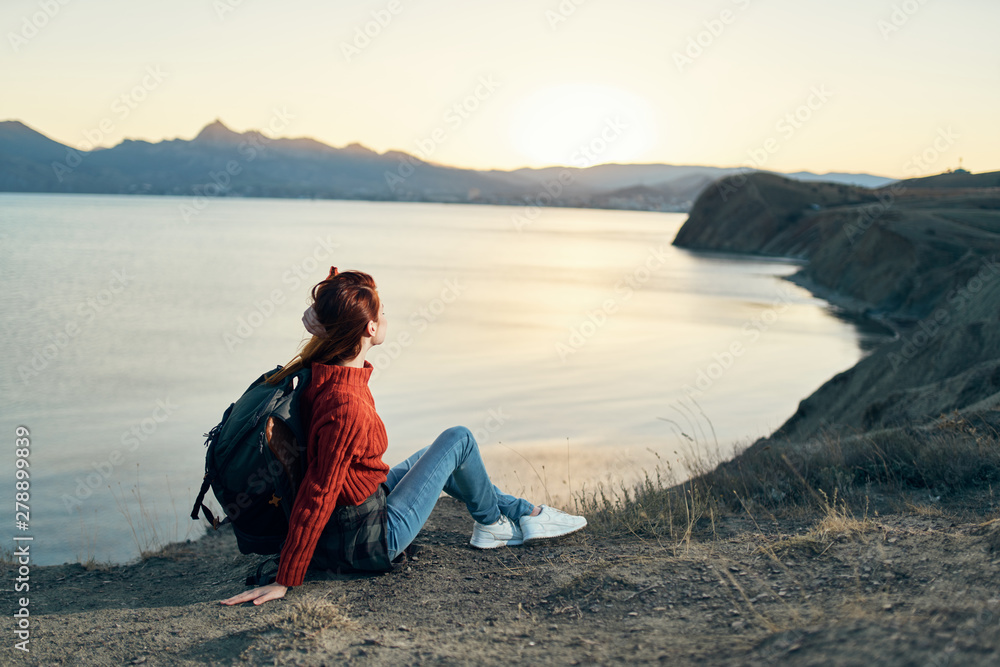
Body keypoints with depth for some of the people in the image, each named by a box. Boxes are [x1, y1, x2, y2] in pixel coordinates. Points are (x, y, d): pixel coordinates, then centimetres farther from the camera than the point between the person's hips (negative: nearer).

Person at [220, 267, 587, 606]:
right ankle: (489, 522, 27)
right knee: (458, 440, 0)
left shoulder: (320, 372, -6)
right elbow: (319, 494, -30)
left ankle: (526, 513, 40)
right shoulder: (347, 404, -33)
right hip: (371, 541, -9)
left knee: (437, 454, 27)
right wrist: (285, 581, -25)